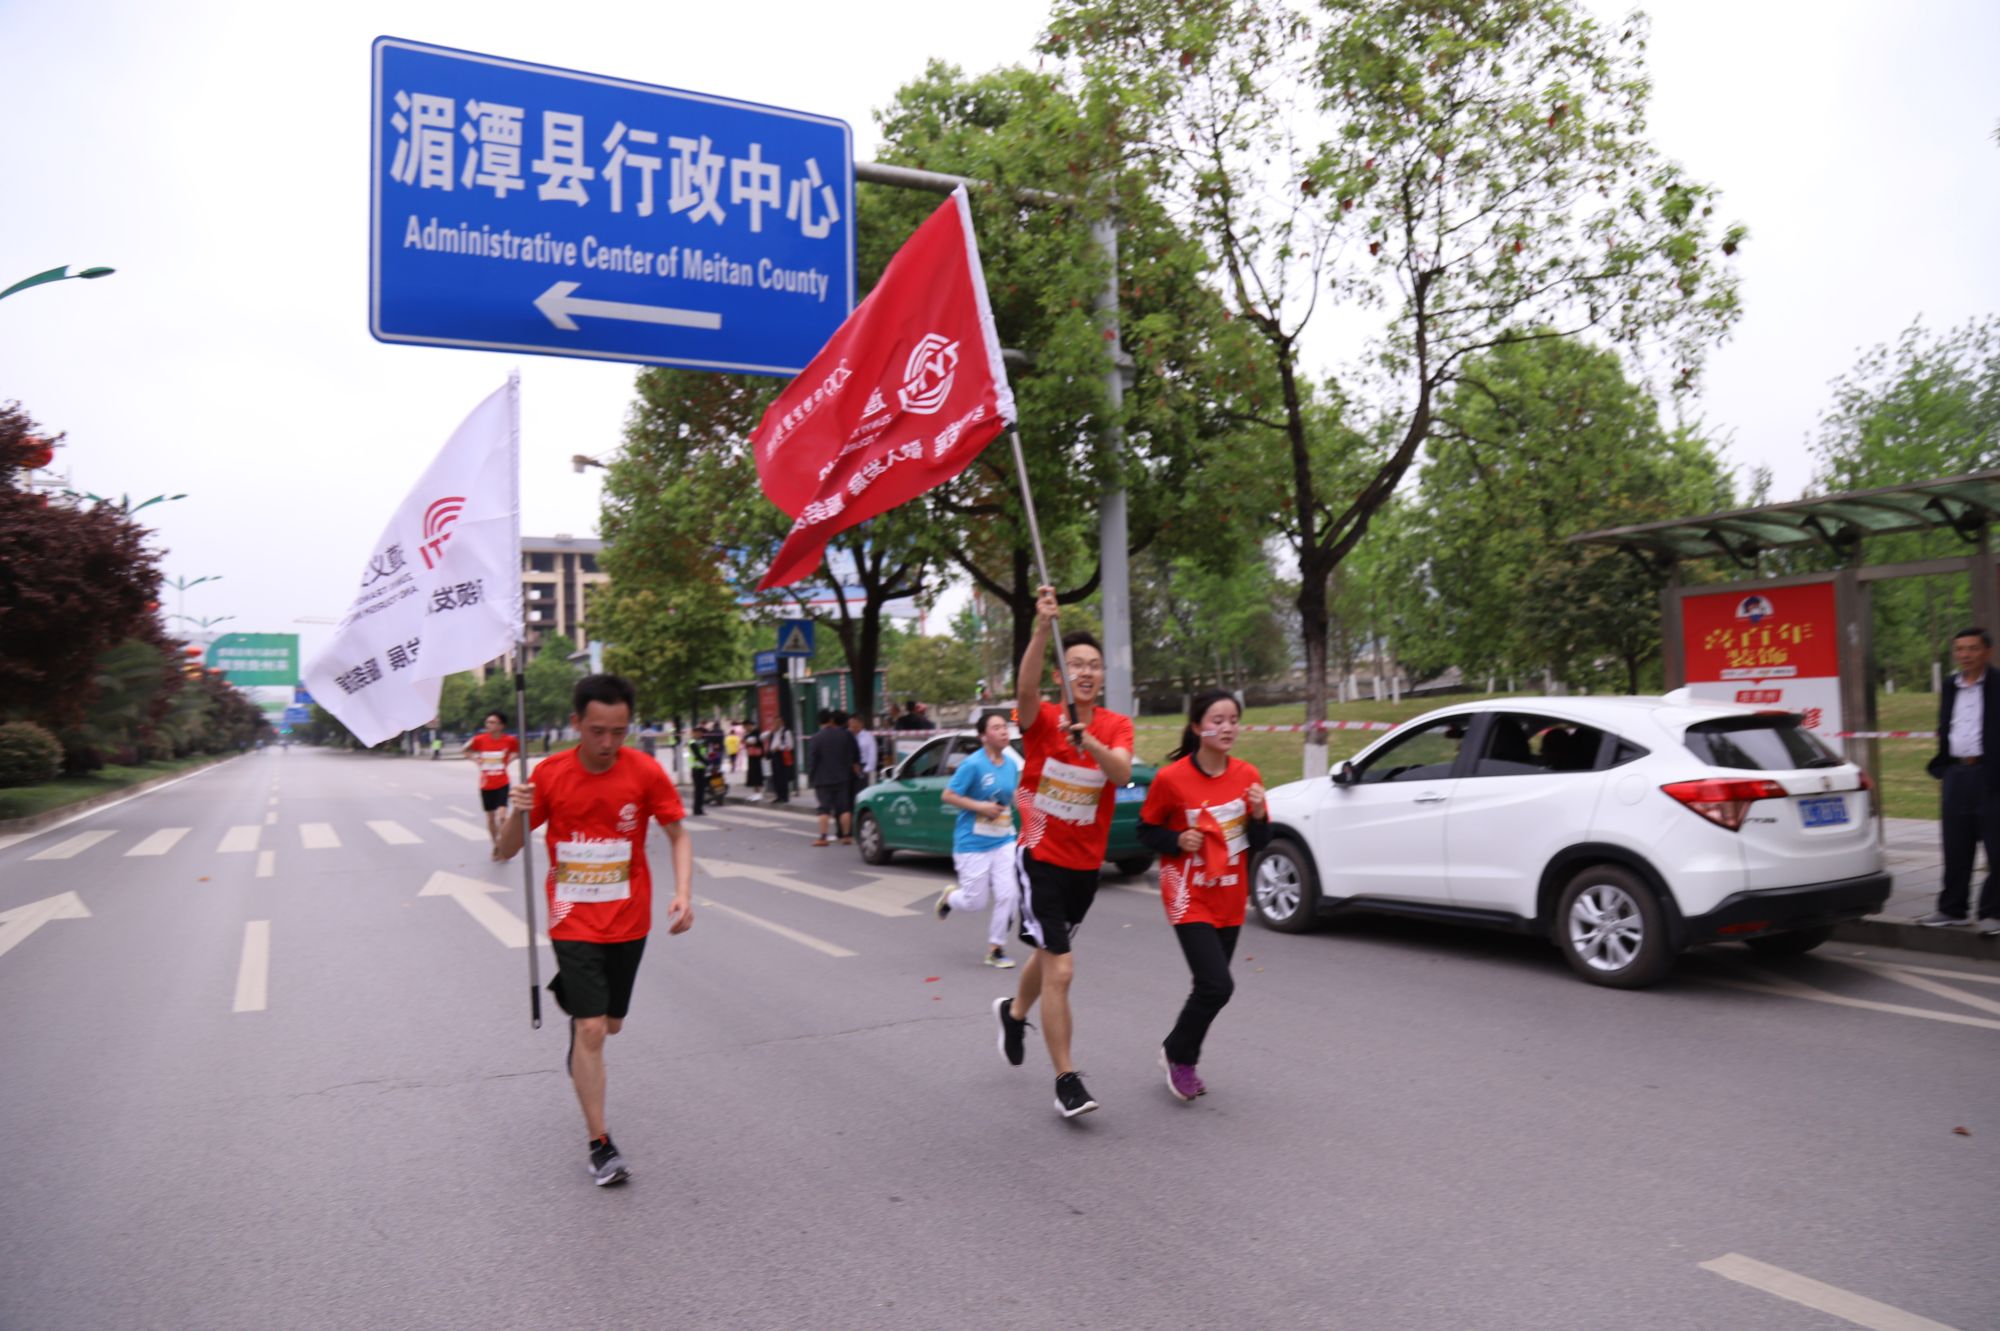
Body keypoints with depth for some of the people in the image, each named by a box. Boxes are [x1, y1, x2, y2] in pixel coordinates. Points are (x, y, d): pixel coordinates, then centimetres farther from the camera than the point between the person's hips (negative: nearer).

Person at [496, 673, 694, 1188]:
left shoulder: (646, 773, -11)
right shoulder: (550, 774, -10)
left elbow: (678, 836, -1)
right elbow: (508, 851, -3)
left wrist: (683, 893, -17)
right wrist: (518, 814, -25)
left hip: (628, 922, 2)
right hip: (574, 923, -2)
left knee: (611, 1023, 18)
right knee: (591, 1031, -8)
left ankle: (571, 994, 53)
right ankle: (600, 1146, 5)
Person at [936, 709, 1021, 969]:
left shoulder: (1010, 763, 3)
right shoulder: (973, 764, -16)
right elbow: (948, 795, -12)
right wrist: (979, 806, -20)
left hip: (1003, 842, 5)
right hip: (972, 843, -5)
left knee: (1009, 895, -4)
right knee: (975, 901, 3)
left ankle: (995, 949, 14)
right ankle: (949, 896, 39)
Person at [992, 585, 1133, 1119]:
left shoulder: (1117, 726, -3)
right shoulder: (1042, 719, -11)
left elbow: (1122, 773, -24)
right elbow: (1025, 688, -35)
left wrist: (1089, 742, -43)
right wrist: (1043, 626, -48)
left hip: (1085, 864, 5)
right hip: (1041, 858, -4)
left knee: (1050, 953, 23)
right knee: (1060, 969, -12)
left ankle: (1014, 1012, 53)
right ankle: (1066, 1081, 0)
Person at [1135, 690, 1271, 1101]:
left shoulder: (1248, 776, -2)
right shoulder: (1171, 778, -14)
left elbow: (1259, 844, 5)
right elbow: (1147, 832, -2)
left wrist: (1259, 815, -15)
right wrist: (1178, 841, -21)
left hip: (1231, 899, 5)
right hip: (1189, 897, -5)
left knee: (1211, 987, 12)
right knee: (1217, 985, -14)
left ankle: (1182, 1063, 33)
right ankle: (1177, 1054, 11)